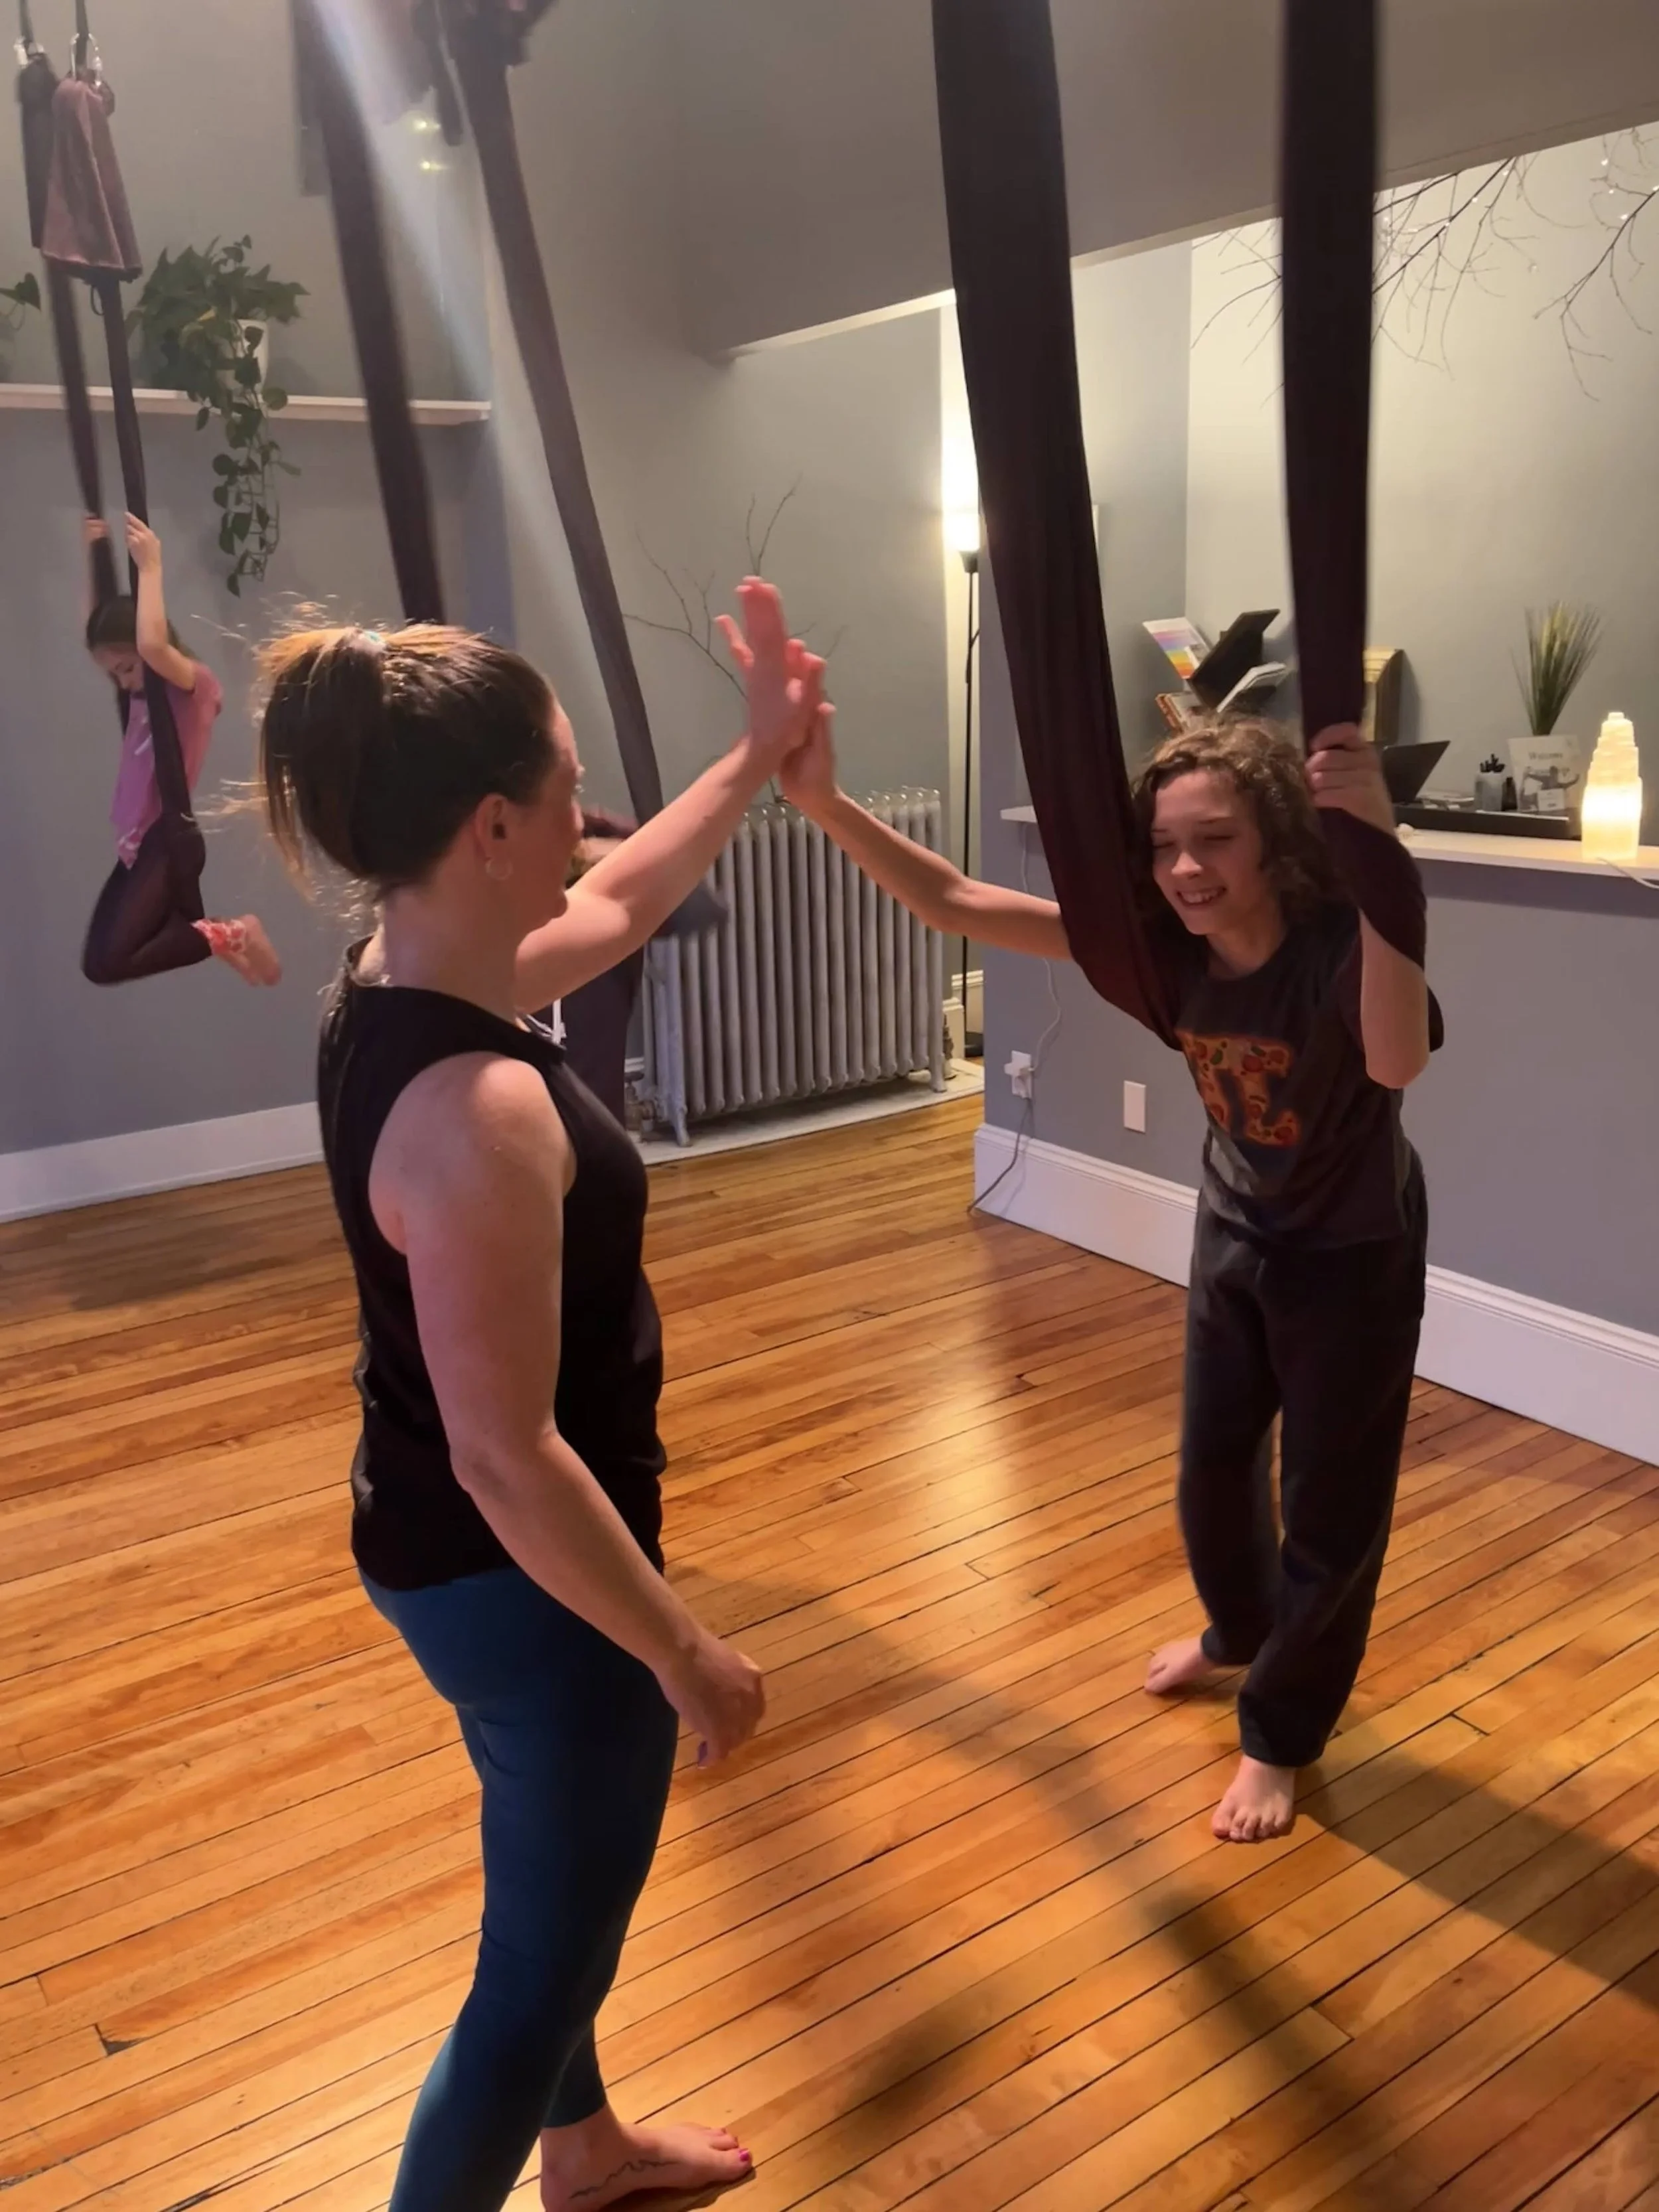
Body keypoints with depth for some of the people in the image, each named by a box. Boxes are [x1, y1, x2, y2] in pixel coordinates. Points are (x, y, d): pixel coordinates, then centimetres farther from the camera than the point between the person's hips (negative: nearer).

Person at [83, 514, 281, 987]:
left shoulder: (197, 686, -9)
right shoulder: (140, 694, 13)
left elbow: (151, 645, -30)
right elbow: (95, 629, 22)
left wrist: (150, 567, -21)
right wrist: (93, 554, 12)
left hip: (169, 840, -9)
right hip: (138, 843, 9)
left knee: (105, 962, -22)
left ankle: (229, 934, -10)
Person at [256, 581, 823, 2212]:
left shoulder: (397, 978, -5)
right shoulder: (477, 1109, -34)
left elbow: (618, 911, 15)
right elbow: (508, 1462, -29)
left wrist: (761, 755, 18)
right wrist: (688, 1659, -18)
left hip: (455, 1549, 10)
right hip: (522, 1577, -10)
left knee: (553, 1884, 31)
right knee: (548, 1951, 14)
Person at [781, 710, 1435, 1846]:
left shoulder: (1341, 946, -33)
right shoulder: (1166, 942, -19)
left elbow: (1399, 1060, -57)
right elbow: (958, 904, -23)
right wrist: (828, 803, -35)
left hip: (1356, 1252, -5)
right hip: (1237, 1230, 6)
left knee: (1330, 1502, 8)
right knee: (1214, 1457, 22)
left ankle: (1281, 1732, 32)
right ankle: (1244, 1631, 53)